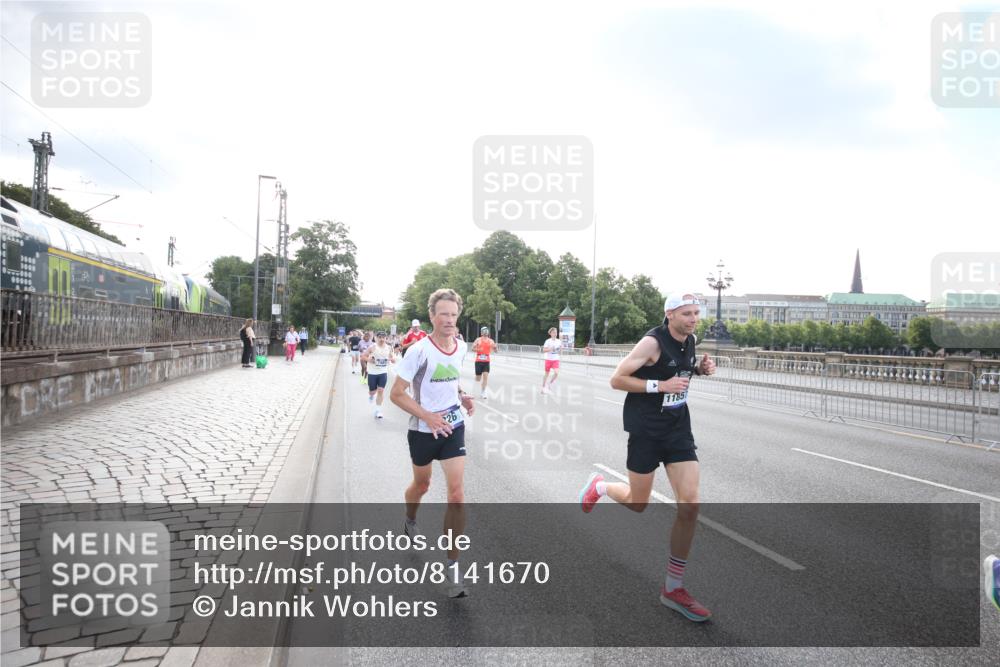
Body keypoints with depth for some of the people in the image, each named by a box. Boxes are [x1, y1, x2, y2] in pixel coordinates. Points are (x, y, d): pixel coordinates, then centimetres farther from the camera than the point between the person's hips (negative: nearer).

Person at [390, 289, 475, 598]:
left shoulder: (461, 348, -2)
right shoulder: (419, 350, -18)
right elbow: (396, 394, -16)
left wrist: (462, 397, -2)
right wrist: (428, 416, -25)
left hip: (454, 427, 3)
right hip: (423, 430, -3)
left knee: (457, 492, -9)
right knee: (421, 484, 20)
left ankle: (453, 565, 1)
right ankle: (410, 521, 56)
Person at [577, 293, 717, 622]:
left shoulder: (689, 341, 3)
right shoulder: (653, 342, -18)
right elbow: (617, 379, -16)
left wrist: (699, 369, 2)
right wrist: (660, 386, -23)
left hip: (678, 428, 6)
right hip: (646, 430, -6)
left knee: (689, 505, -4)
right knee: (636, 504, 8)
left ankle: (673, 588, 9)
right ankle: (599, 486, 44)